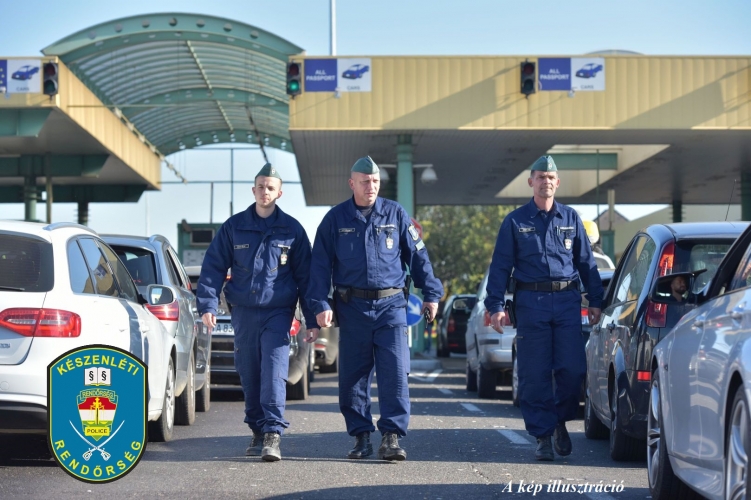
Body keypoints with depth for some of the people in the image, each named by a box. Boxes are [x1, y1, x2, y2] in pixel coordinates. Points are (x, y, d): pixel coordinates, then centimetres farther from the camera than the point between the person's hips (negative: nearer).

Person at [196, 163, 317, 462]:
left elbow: (305, 276, 8)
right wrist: (208, 305, -5)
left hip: (278, 311, -2)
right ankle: (258, 431, 18)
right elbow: (213, 267, 7)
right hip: (243, 312, 2)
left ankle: (273, 433, -18)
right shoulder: (234, 227, 7)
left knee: (274, 372, -14)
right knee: (248, 374, 6)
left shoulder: (292, 230, 5)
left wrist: (312, 320, 5)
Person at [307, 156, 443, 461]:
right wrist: (320, 304, -5)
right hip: (352, 307, 1)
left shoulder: (396, 214, 6)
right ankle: (361, 436, 14)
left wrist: (431, 294, 7)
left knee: (395, 371, -10)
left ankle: (392, 436, -10)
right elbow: (320, 264, 4)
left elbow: (417, 256, 10)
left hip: (391, 305, -1)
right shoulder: (335, 219, 5)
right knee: (352, 376, 4)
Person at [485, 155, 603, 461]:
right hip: (531, 301, -1)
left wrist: (595, 300, 9)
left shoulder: (571, 218, 13)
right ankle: (543, 436, 7)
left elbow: (586, 262, 16)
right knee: (534, 375, -2)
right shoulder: (515, 221, 7)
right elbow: (500, 266, 5)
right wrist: (496, 305, -4)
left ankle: (561, 420, 18)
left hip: (567, 301, 1)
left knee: (573, 368, -6)